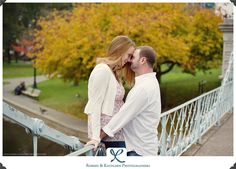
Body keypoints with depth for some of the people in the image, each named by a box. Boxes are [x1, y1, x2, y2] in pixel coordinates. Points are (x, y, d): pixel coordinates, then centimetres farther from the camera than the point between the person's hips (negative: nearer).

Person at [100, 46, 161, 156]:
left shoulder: (144, 87, -22)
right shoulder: (148, 82, 13)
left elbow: (124, 114, -22)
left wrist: (98, 137, -15)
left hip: (140, 150, -10)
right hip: (138, 146, 10)